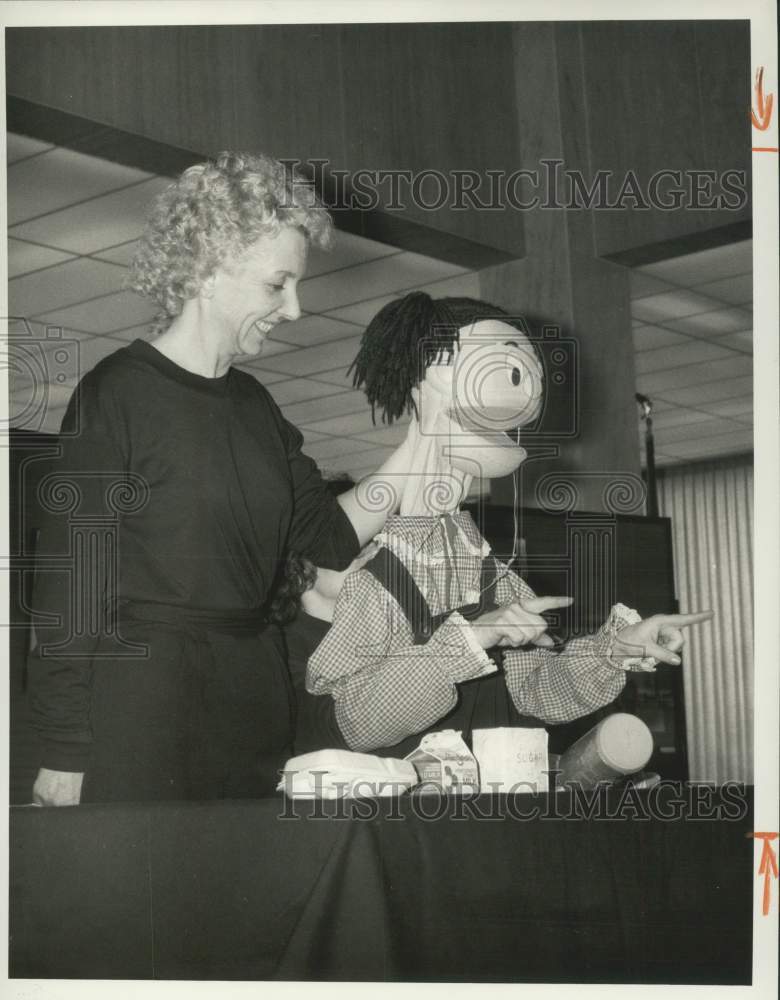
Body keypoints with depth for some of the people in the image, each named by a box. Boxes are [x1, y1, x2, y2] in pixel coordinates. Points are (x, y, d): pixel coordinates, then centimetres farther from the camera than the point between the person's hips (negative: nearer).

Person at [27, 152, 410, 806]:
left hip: (253, 690, 7)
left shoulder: (253, 405, 12)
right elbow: (69, 581, -12)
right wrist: (63, 756, -14)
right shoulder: (117, 395, -10)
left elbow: (332, 536, 11)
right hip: (140, 696, -7)